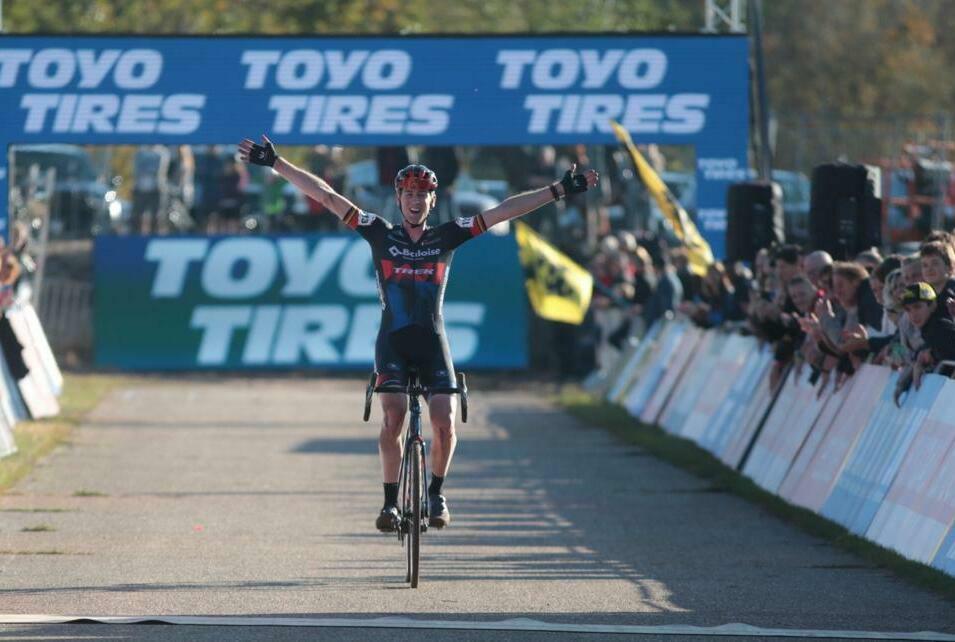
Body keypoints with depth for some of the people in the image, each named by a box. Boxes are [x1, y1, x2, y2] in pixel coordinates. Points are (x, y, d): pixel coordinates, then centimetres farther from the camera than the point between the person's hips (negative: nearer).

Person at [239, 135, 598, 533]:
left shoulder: (447, 237, 6)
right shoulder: (381, 235, 4)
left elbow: (504, 211, 4)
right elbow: (326, 196, 1)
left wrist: (559, 191, 1)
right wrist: (275, 164, -2)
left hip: (433, 341, 1)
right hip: (392, 340, -1)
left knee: (445, 423, -13)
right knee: (393, 417, -20)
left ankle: (436, 492, 11)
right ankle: (390, 500, -9)